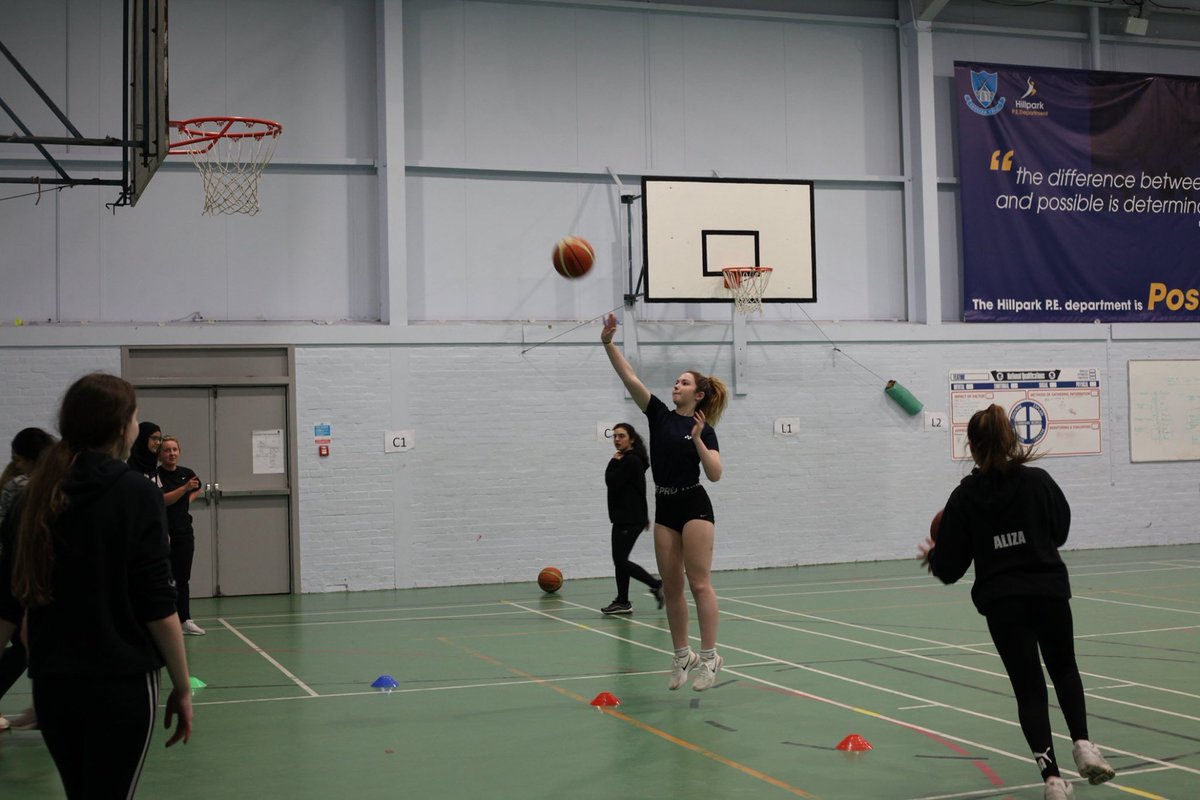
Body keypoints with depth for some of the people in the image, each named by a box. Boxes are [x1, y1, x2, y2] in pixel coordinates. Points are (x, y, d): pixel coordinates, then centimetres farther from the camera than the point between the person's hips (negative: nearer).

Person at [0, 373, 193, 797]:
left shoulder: (36, 497, 3)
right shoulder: (137, 495, -10)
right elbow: (158, 608, -12)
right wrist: (182, 687, -4)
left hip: (51, 683, 5)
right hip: (122, 683, -5)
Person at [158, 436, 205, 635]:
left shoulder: (187, 473, 6)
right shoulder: (156, 475, -10)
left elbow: (197, 489, 28)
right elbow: (163, 499, -23)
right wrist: (184, 488, -30)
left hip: (184, 531, 5)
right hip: (163, 533, -5)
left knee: (183, 578, 10)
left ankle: (185, 620, 17)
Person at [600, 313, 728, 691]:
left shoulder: (703, 429, -3)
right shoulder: (659, 414, 7)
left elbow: (715, 474, -12)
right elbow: (629, 377, -3)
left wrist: (698, 440, -22)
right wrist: (608, 343, -13)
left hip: (694, 506, -5)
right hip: (664, 508, 5)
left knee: (699, 583, -9)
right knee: (670, 586, 6)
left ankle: (709, 656, -8)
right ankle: (682, 656, 13)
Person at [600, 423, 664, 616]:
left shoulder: (631, 460, -16)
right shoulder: (626, 459, 15)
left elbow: (612, 483, -20)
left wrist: (614, 462, -6)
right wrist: (644, 516, 28)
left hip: (630, 520, -10)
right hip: (624, 518, 10)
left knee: (620, 560, -9)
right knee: (620, 560, 9)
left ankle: (656, 585, -1)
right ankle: (622, 602, 13)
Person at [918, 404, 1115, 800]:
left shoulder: (964, 497, -7)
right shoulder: (1039, 481, -5)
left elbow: (950, 569, -5)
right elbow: (1061, 530, 10)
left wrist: (932, 556, 17)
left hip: (1002, 603, -1)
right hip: (1050, 592, 1)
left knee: (1029, 686, 8)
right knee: (1064, 668, 25)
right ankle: (1083, 743, 7)